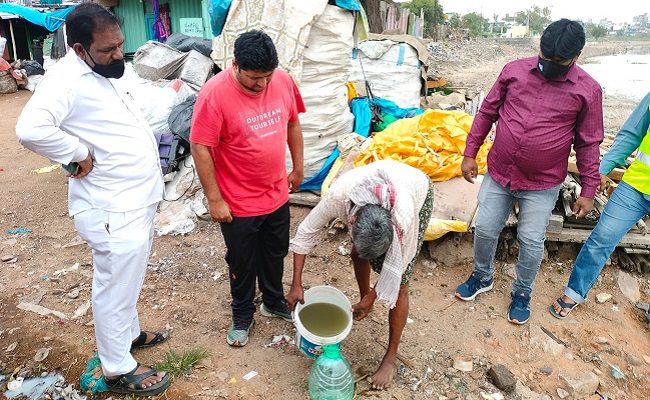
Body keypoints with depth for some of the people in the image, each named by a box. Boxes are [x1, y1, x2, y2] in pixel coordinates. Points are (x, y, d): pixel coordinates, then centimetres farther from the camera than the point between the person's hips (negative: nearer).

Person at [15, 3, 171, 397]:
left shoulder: (106, 73, 10)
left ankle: (130, 333, 47)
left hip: (138, 201, 9)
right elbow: (31, 129, -37)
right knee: (115, 288, 7)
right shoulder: (67, 79, -20)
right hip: (113, 211, -9)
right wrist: (80, 153, -23)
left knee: (128, 280, 25)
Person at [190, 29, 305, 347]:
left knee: (276, 254, 23)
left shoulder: (283, 81, -6)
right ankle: (242, 315, 39)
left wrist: (298, 167, 12)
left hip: (277, 195, 5)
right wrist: (214, 199, -17)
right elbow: (200, 148, -19)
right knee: (242, 263, 15)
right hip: (238, 203, -5)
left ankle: (274, 302, 47)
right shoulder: (214, 94, -22)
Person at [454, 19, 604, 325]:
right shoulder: (514, 70, -3)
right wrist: (470, 153, 3)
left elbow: (589, 143, 0)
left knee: (531, 241, 7)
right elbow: (487, 112, 5)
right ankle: (482, 277, 36)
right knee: (485, 229, 10)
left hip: (542, 185, -1)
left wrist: (588, 190, 1)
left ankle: (522, 293, 33)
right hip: (498, 174, 2)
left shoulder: (587, 90, -6)